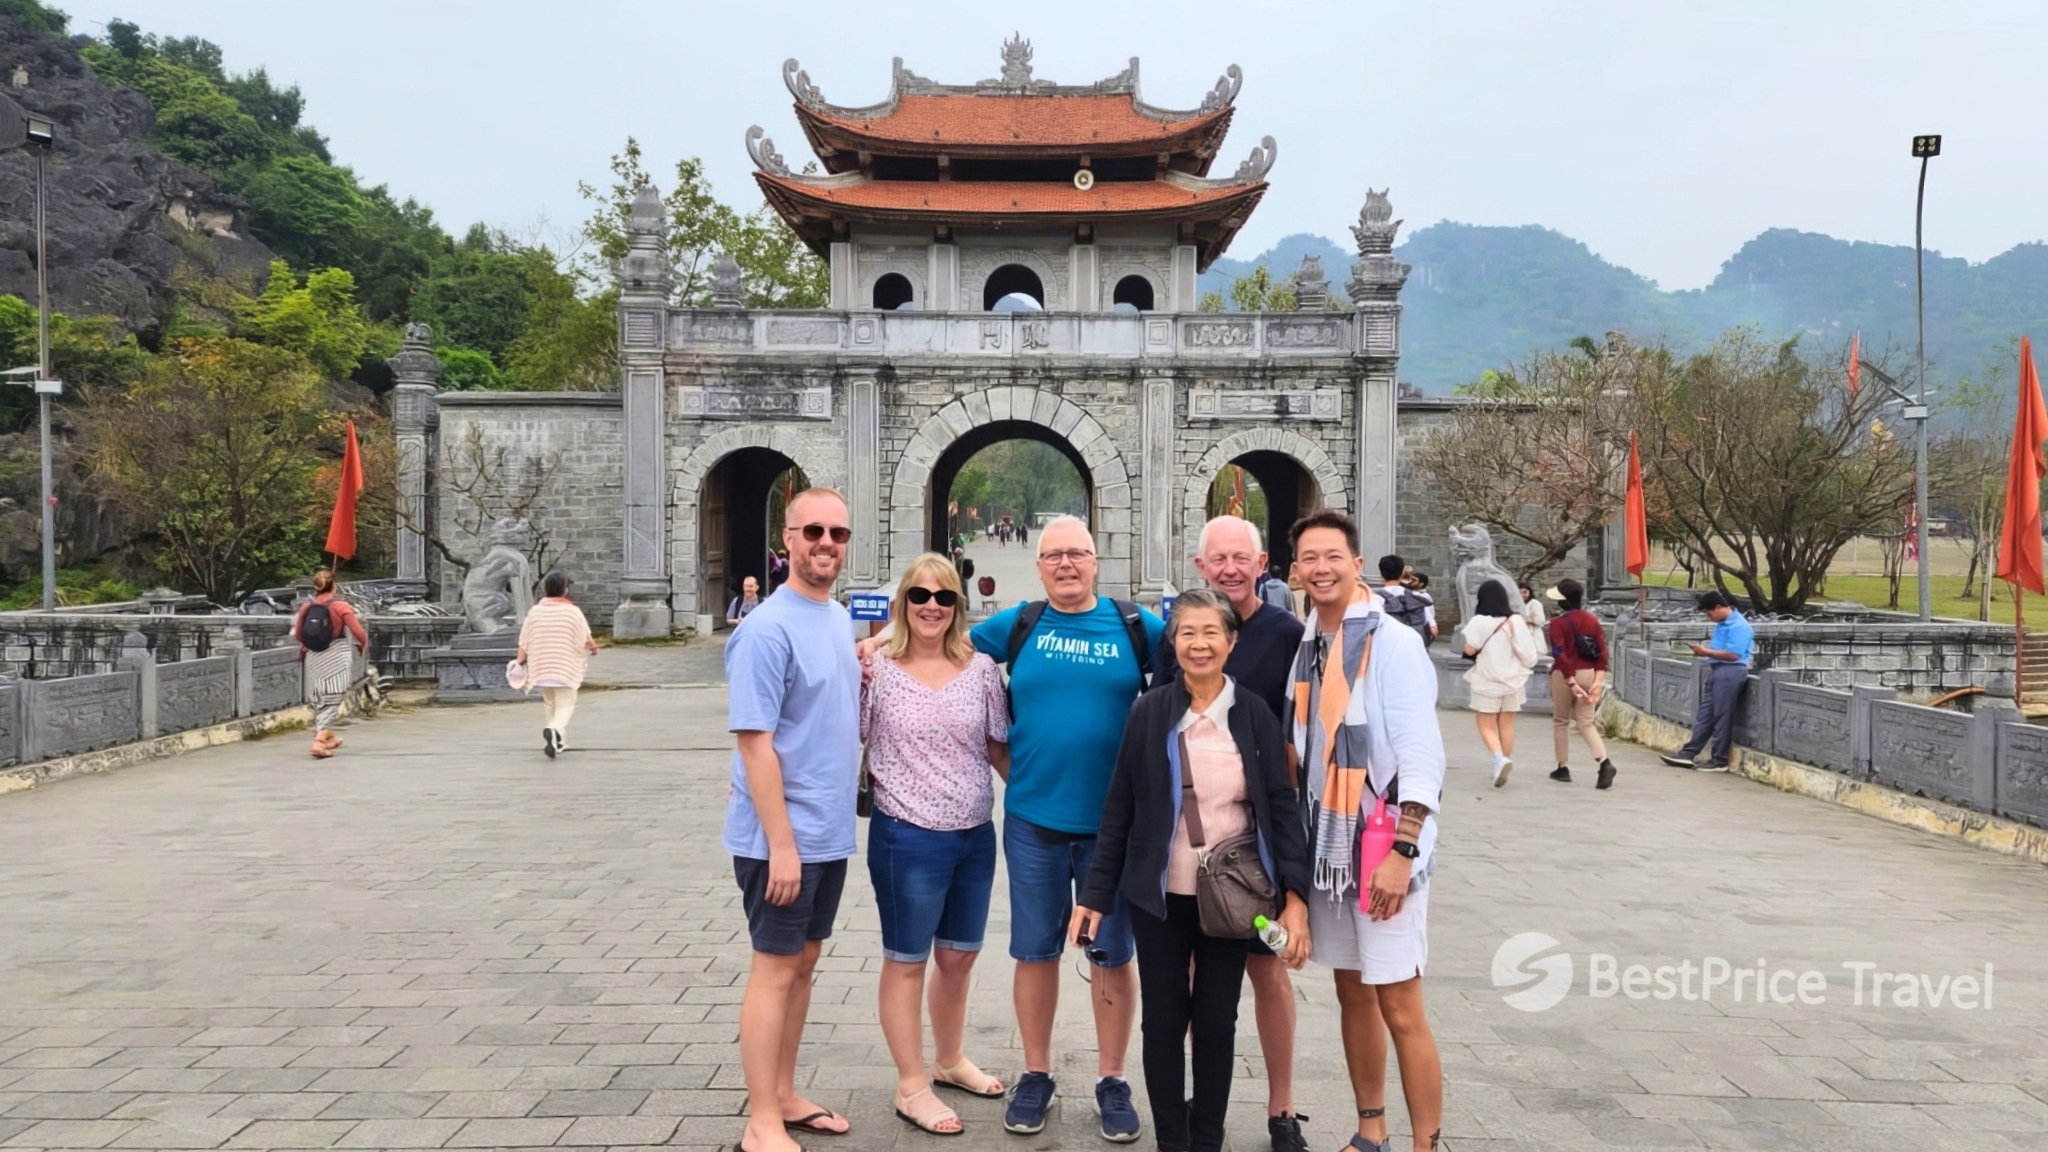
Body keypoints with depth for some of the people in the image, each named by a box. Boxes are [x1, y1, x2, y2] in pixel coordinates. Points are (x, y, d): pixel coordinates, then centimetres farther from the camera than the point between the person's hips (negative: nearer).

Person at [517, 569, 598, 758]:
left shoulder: (535, 611, 1)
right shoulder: (573, 611, -7)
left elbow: (524, 641, 1)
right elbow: (585, 638, 0)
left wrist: (520, 661, 10)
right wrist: (592, 646, 21)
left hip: (542, 668, 4)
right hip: (566, 668, -4)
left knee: (549, 704, 19)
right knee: (565, 704, -1)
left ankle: (557, 742, 24)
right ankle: (554, 729, -31)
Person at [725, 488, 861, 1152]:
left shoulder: (839, 618, 9)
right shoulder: (768, 629, -18)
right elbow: (755, 743, -21)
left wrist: (865, 678, 4)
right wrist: (781, 843, -22)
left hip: (830, 831, 8)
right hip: (783, 837, -8)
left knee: (803, 962, 16)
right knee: (776, 970, 1)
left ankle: (784, 1097, 30)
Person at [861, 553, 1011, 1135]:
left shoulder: (982, 668, 1)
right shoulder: (877, 668, -8)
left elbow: (999, 748, 8)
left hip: (975, 834, 4)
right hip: (906, 836, -4)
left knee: (959, 955, 20)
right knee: (907, 961, 10)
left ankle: (950, 1059, 42)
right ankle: (911, 1086, 25)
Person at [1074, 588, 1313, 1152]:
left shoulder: (1255, 715, -2)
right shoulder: (1149, 713, -4)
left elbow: (1282, 808, -1)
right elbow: (1119, 810, 0)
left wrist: (1296, 897, -10)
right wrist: (1095, 894, -2)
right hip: (1161, 894, 0)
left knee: (1217, 1021, 11)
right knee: (1164, 1019, 9)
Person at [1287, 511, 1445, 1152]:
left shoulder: (1394, 643, -12)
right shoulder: (1305, 647, 7)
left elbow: (1422, 755, -17)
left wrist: (1401, 851, -22)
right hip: (1327, 845, 6)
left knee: (1400, 1008, -4)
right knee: (1352, 993, 15)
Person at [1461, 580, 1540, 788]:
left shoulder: (1478, 622, -12)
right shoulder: (1515, 621, -5)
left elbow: (1469, 650, -14)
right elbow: (1527, 653, -6)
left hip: (1486, 681, -3)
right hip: (1512, 681, 3)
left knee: (1487, 726, 3)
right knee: (1507, 725, 14)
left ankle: (1500, 758, -21)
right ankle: (1506, 760, 19)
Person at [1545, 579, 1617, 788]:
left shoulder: (1558, 623, -10)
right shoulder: (1592, 620, 5)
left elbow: (1560, 654, -18)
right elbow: (1602, 651, 0)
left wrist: (1571, 682, -17)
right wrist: (1598, 680, -3)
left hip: (1565, 676, -4)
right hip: (1589, 674, 4)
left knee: (1561, 721, 13)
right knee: (1586, 722, 9)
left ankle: (1563, 768, 18)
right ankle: (1605, 762, -13)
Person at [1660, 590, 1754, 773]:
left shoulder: (1739, 626, -15)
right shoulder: (1722, 624, 15)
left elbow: (1733, 654, -21)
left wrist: (1707, 652, -16)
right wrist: (1704, 650, 9)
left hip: (1731, 671, -10)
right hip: (1716, 670, 10)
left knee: (1722, 716, -4)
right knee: (1704, 713, 10)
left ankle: (1719, 761, 4)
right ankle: (1689, 753, 14)